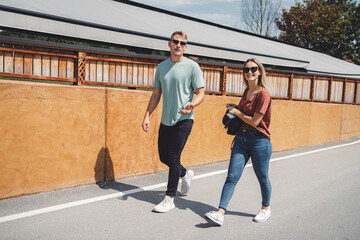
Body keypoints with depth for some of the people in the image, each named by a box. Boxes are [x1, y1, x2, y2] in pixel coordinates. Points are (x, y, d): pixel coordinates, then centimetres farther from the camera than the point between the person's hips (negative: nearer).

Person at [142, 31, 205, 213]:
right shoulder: (162, 66, 11)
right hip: (165, 120, 6)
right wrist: (147, 116, 7)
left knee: (173, 157, -5)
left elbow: (200, 93, -6)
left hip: (183, 119, -6)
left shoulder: (192, 66, -4)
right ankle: (185, 174, 40)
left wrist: (192, 105, -27)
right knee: (164, 157, 11)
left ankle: (169, 199, 9)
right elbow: (156, 94, 15)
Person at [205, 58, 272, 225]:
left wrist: (237, 112, -5)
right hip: (241, 138, 7)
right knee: (232, 177, 0)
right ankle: (220, 213, -1)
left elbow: (254, 121, -17)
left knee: (262, 178, 12)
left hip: (259, 141, -6)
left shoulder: (263, 94, -13)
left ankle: (266, 208, 36)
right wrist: (234, 108, 10)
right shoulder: (247, 91, 11)